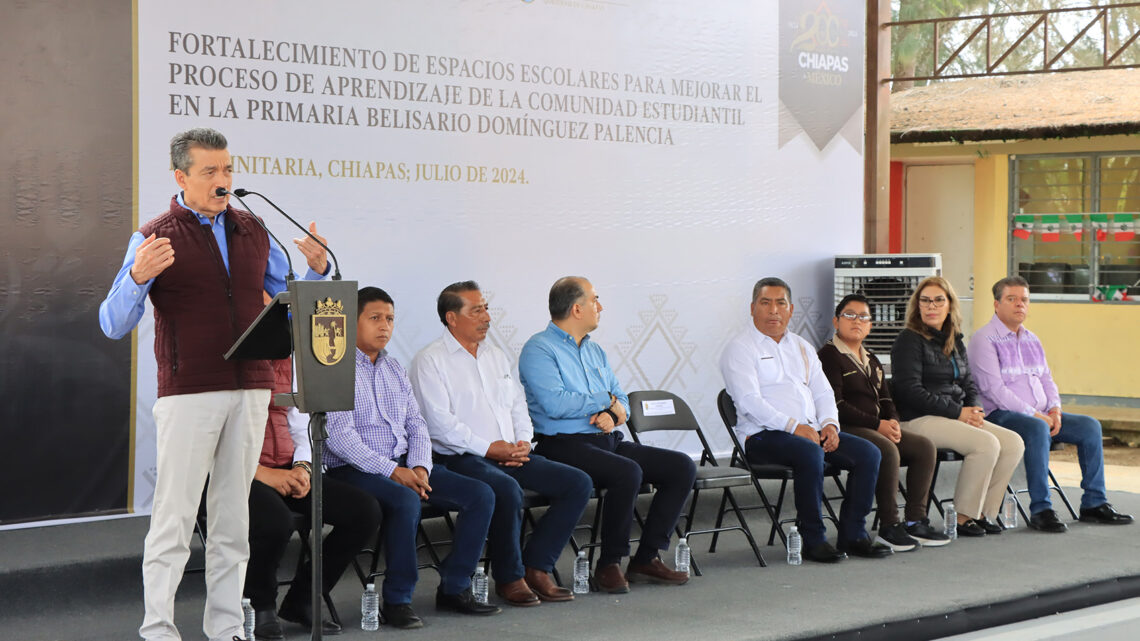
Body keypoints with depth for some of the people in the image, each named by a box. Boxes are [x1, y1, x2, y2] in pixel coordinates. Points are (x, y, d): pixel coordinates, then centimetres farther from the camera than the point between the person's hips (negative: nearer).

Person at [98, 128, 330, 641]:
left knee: (232, 514, 8)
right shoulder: (154, 238, -3)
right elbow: (114, 325, -8)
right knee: (174, 514, -4)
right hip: (187, 392, -5)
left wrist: (316, 268, -3)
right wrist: (138, 276, -26)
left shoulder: (253, 232, 12)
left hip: (250, 391, 5)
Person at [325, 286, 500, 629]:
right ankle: (397, 601, -24)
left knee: (481, 494, -7)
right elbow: (340, 435, -16)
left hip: (403, 466, 8)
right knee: (405, 500, -38)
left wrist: (419, 466, -5)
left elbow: (416, 424, 16)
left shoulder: (394, 369, 19)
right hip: (355, 470, -8)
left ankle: (454, 588, 1)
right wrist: (392, 471, -21)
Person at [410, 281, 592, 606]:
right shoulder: (430, 361, -3)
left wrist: (523, 442, 1)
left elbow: (518, 405, 22)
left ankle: (536, 567, -6)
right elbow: (439, 423, -13)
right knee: (507, 490, -37)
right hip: (460, 458, -8)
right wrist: (489, 448, -17)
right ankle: (509, 577, -17)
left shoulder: (496, 356, 21)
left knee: (578, 483, -8)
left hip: (510, 456, 8)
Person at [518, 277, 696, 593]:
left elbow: (622, 401, 19)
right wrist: (605, 400, -7)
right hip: (565, 445, -8)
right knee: (627, 472, -34)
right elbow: (555, 404, -20)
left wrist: (612, 414, -6)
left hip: (608, 440, 8)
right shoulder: (539, 350, -5)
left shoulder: (594, 351, 21)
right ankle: (609, 565, -18)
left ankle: (646, 558, -1)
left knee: (682, 466, -5)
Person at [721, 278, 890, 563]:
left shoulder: (802, 347, 22)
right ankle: (813, 540, -25)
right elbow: (750, 402, -13)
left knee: (868, 453, -12)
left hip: (811, 431, 7)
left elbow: (823, 392, 18)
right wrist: (794, 426, -21)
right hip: (762, 435, -7)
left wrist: (830, 424, -4)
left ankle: (852, 535, -8)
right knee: (810, 454, -36)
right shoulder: (740, 348, 0)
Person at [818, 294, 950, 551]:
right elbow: (836, 405, -14)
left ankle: (916, 520, -8)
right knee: (888, 451, -33)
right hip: (846, 430, -9)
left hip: (877, 429, 9)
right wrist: (877, 424, -16)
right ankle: (889, 527, -27)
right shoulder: (829, 355, -5)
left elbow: (885, 399, 22)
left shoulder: (871, 359, 23)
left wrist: (893, 421, -2)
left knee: (924, 446, -9)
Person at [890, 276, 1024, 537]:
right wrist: (957, 412, -16)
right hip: (918, 420, -8)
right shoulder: (909, 340, -7)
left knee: (1013, 442, -9)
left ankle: (983, 512, -5)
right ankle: (963, 517, -16)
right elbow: (909, 391, -16)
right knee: (987, 443, -26)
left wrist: (974, 410, -2)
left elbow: (968, 385, 22)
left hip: (955, 418, 8)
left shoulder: (955, 342, 17)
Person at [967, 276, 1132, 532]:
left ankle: (1094, 503, -1)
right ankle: (1040, 510, -34)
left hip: (1039, 415, 8)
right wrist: (1034, 414, -19)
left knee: (1089, 426, -7)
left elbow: (1046, 379, 20)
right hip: (1000, 415, -8)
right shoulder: (984, 339, -6)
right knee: (1037, 429, -37)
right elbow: (993, 388, -16)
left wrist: (1054, 410, -2)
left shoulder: (1031, 340, 20)